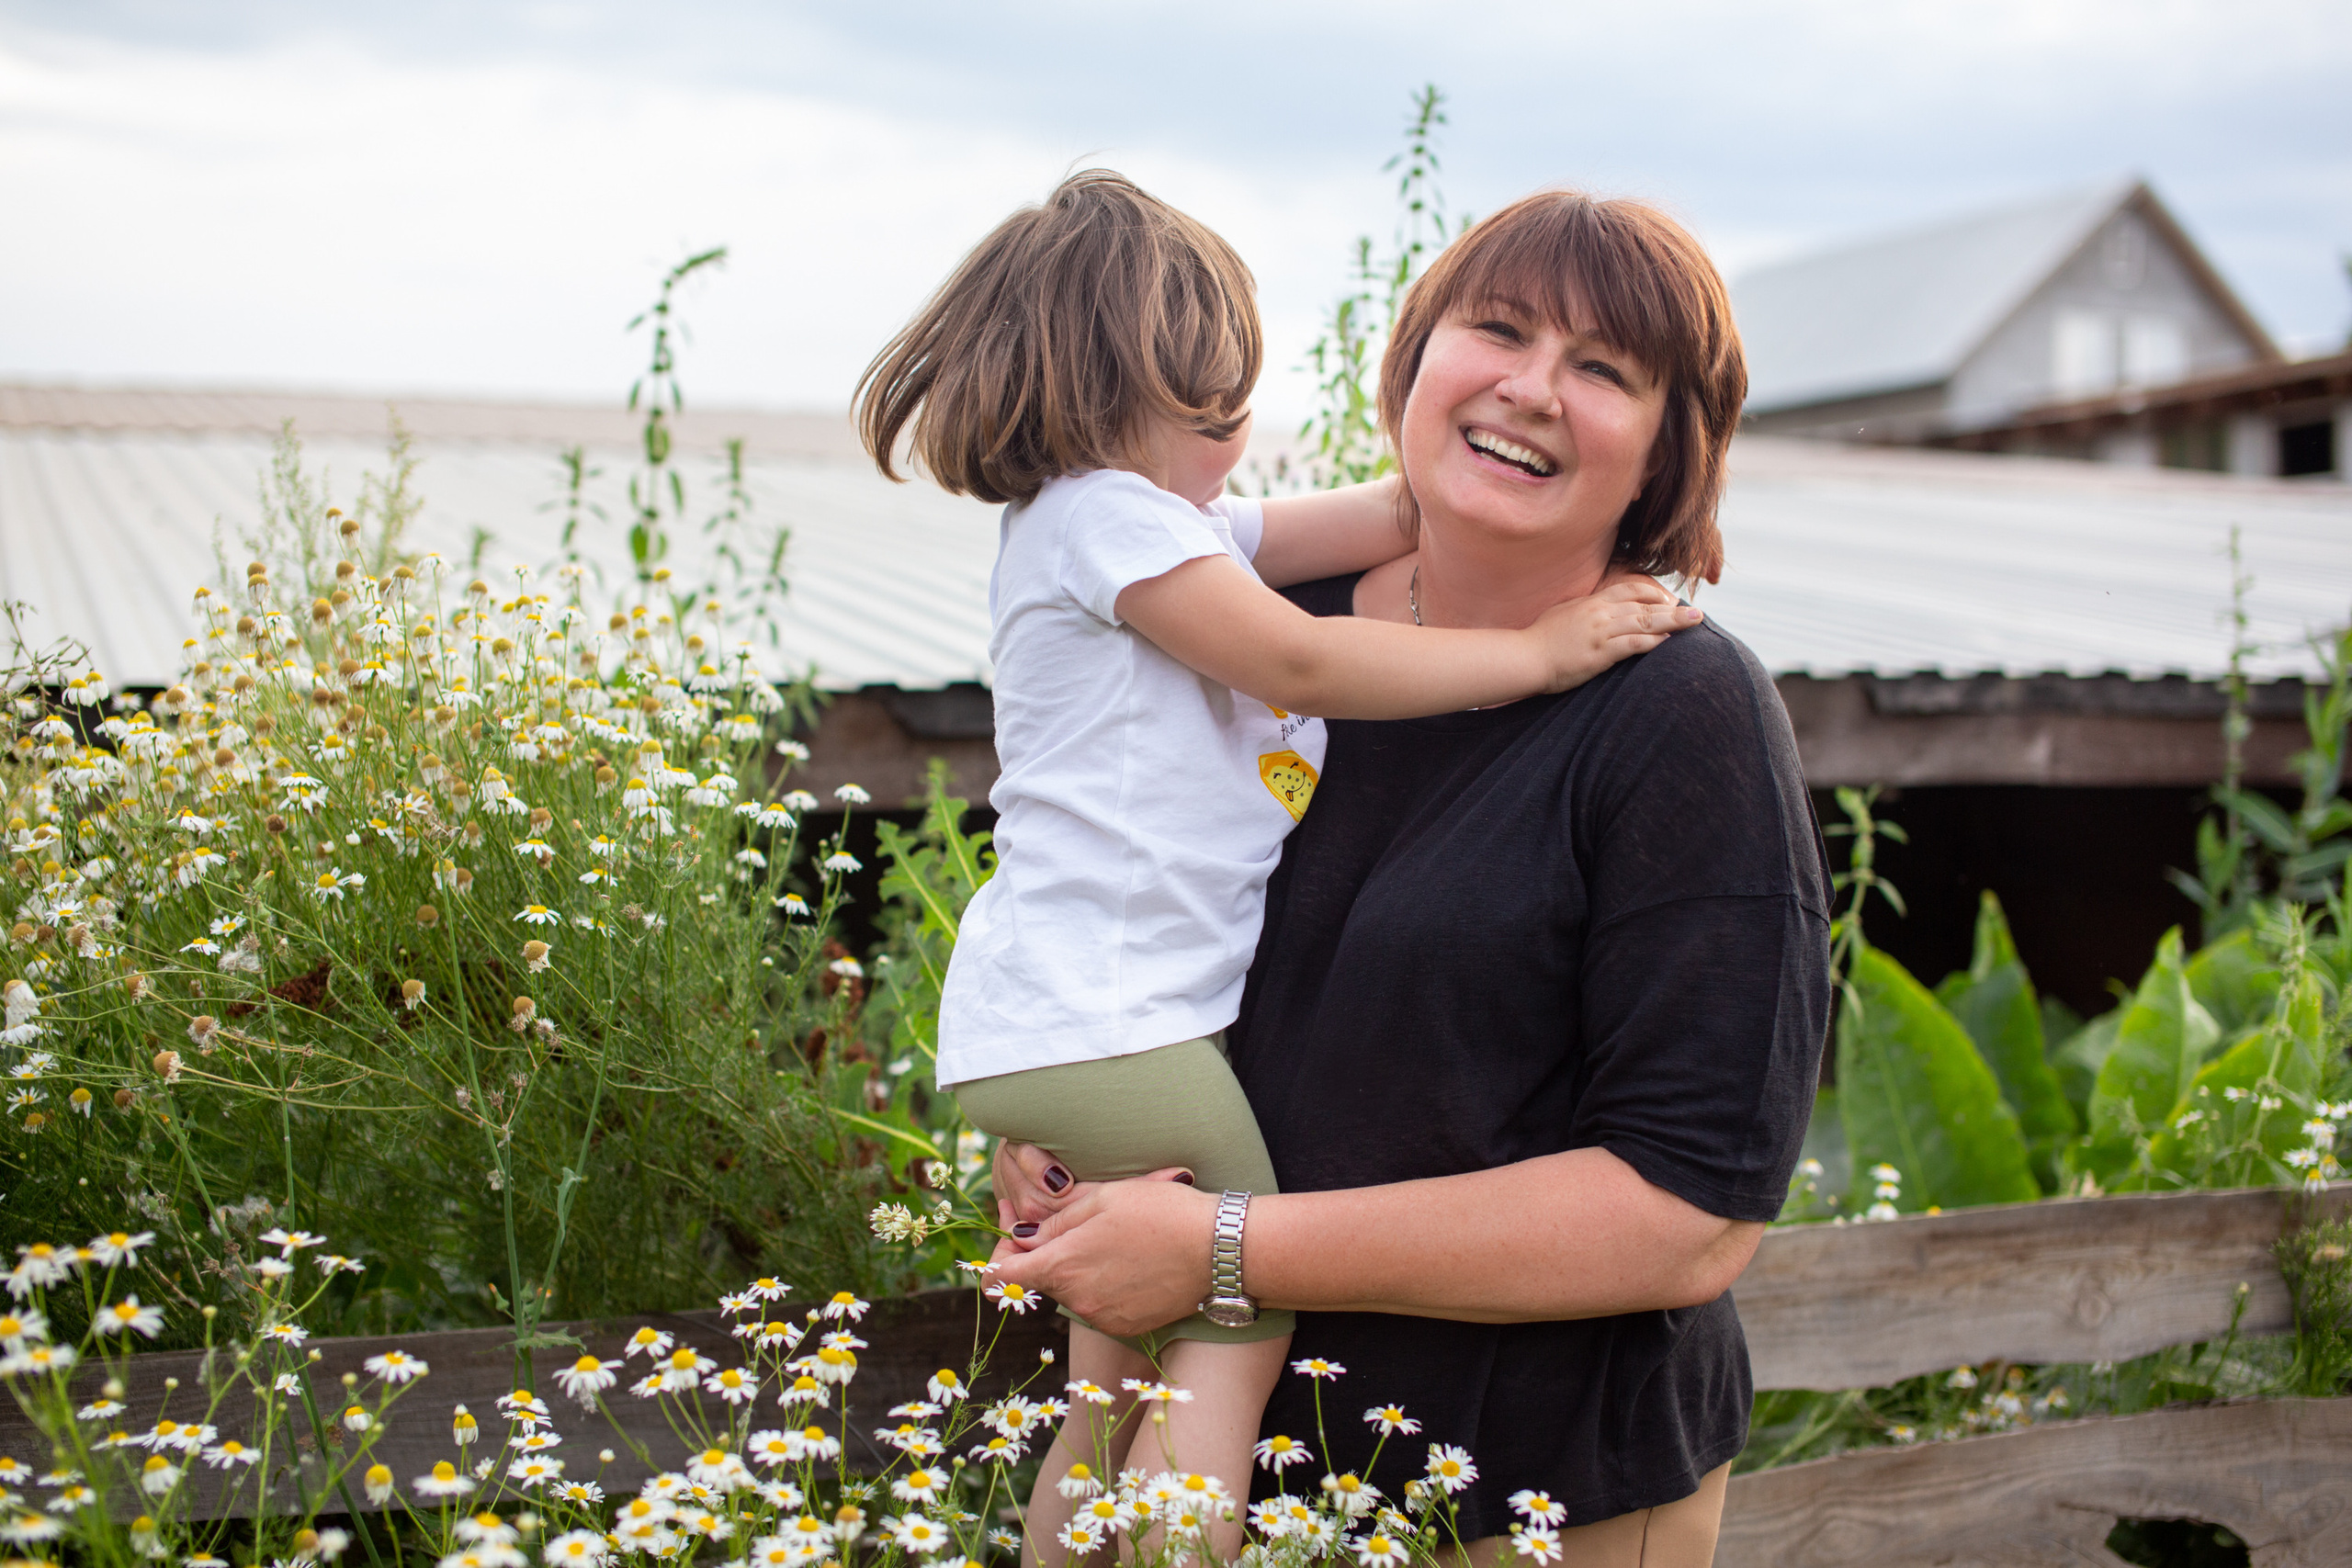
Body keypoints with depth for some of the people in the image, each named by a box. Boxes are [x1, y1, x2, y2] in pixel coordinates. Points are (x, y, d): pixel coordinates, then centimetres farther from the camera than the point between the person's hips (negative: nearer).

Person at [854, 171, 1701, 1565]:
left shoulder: (1164, 518, 20)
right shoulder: (1107, 515, -9)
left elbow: (1395, 519, 12)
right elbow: (1302, 666, -15)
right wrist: (1535, 651, -11)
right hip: (1104, 1022, -10)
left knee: (1117, 1368, 15)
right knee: (1242, 1321, -5)